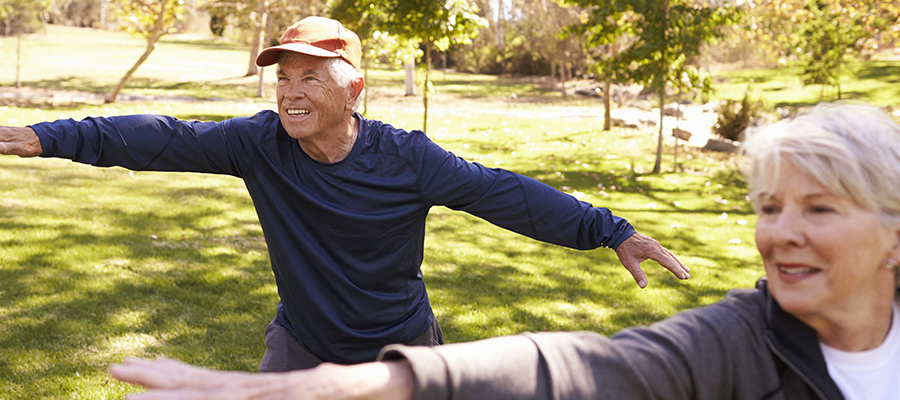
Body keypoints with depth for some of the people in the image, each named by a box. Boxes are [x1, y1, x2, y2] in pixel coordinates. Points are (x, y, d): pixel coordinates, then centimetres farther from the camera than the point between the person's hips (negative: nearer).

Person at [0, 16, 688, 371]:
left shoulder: (407, 159, -20)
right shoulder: (259, 144, -15)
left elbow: (503, 192, -23)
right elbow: (166, 139, -17)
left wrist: (611, 230, -28)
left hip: (398, 348, -1)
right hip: (300, 345, 2)